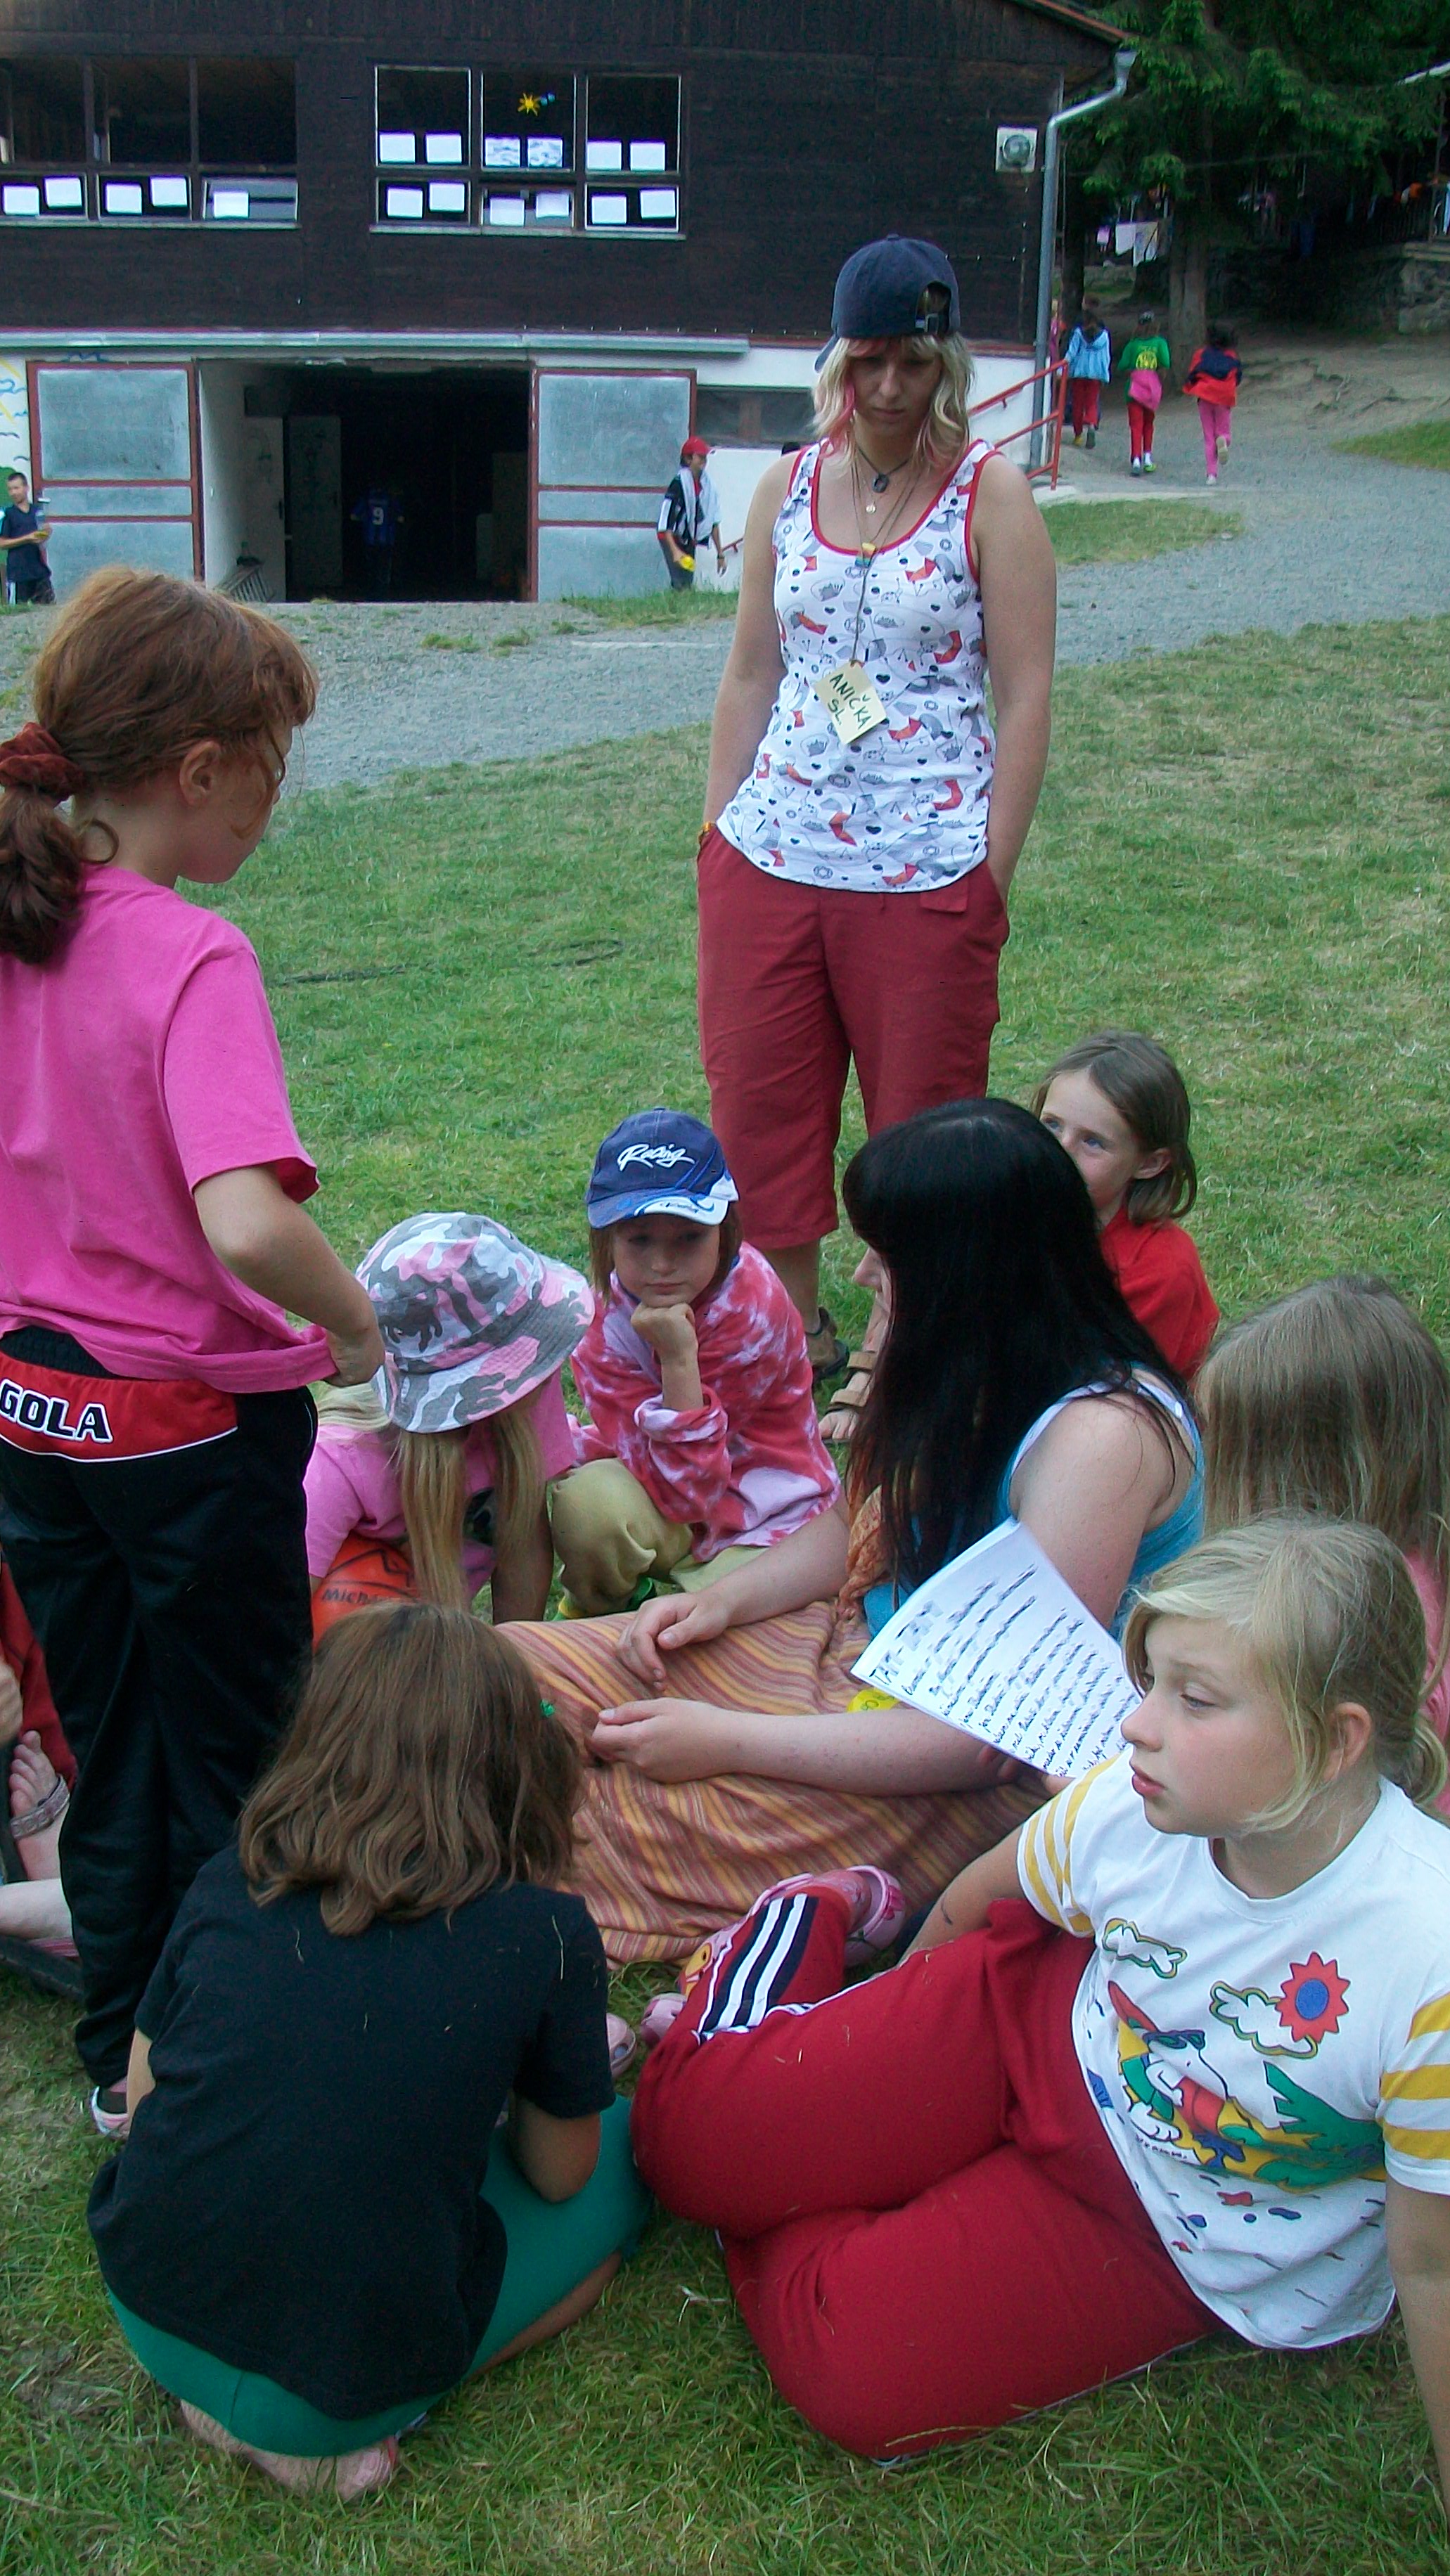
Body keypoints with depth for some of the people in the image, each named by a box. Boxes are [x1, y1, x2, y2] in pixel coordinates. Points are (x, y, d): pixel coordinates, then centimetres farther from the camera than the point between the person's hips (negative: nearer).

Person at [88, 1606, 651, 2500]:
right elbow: (557, 2175, 1)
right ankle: (331, 2425, 2)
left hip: (149, 2321, 5)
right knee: (623, 2149, 14)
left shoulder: (227, 1888, -4)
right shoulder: (548, 1939, -12)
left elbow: (142, 2096, 9)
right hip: (341, 2392, -4)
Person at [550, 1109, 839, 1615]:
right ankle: (604, 1610, 5)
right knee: (588, 1500, -30)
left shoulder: (752, 1305, -21)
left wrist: (680, 1359, -36)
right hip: (668, 1513, 3)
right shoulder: (611, 1312, -12)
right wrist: (676, 1361, -33)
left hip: (766, 1526, -3)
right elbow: (679, 1490, -20)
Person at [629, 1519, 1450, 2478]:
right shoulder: (1129, 1805, -25)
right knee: (689, 2134, 0)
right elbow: (971, 1910, -1)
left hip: (1189, 2251, -2)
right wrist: (897, 2045, 16)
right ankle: (808, 1933, 27)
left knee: (857, 2379, -14)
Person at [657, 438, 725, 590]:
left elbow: (714, 522, 9)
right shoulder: (678, 483, -18)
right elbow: (665, 520, -21)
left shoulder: (708, 485, 3)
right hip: (673, 539, -7)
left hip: (690, 541, 7)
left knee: (688, 583, 5)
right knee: (680, 584, -15)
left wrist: (720, 554, 9)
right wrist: (675, 551, -29)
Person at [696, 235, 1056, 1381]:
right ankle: (794, 1339, 25)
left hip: (926, 871, -4)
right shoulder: (788, 486, 10)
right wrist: (718, 831, 9)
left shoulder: (991, 493, -2)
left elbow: (1026, 696, -5)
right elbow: (751, 672, 14)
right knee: (759, 1110, 8)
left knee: (925, 1128, 5)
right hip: (772, 856, 4)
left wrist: (991, 875, -9)